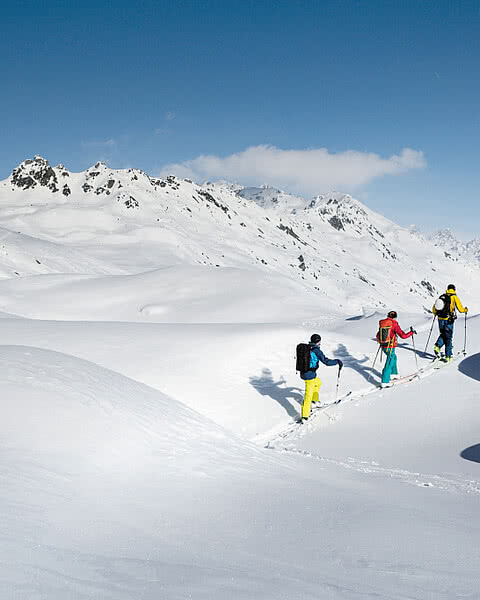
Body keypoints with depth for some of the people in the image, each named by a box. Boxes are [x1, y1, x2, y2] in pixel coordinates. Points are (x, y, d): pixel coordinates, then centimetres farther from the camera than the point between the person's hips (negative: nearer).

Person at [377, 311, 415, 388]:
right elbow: (403, 336, -13)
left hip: (383, 346, 7)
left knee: (393, 358, 29)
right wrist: (412, 332, 3)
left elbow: (378, 335, 15)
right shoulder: (394, 324, -12)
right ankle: (385, 382, -2)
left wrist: (380, 341, 36)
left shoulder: (382, 323, 5)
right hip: (390, 347, -7)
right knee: (389, 364, -1)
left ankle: (393, 374, 41)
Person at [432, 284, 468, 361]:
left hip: (440, 320, 3)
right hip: (449, 320, -3)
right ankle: (448, 356, 7)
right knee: (448, 338, 6)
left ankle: (437, 346, -4)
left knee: (443, 334, 22)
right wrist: (465, 309, 15)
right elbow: (460, 309, -7)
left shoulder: (441, 297, 8)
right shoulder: (454, 297, -3)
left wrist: (435, 314, 33)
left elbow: (434, 309, 11)